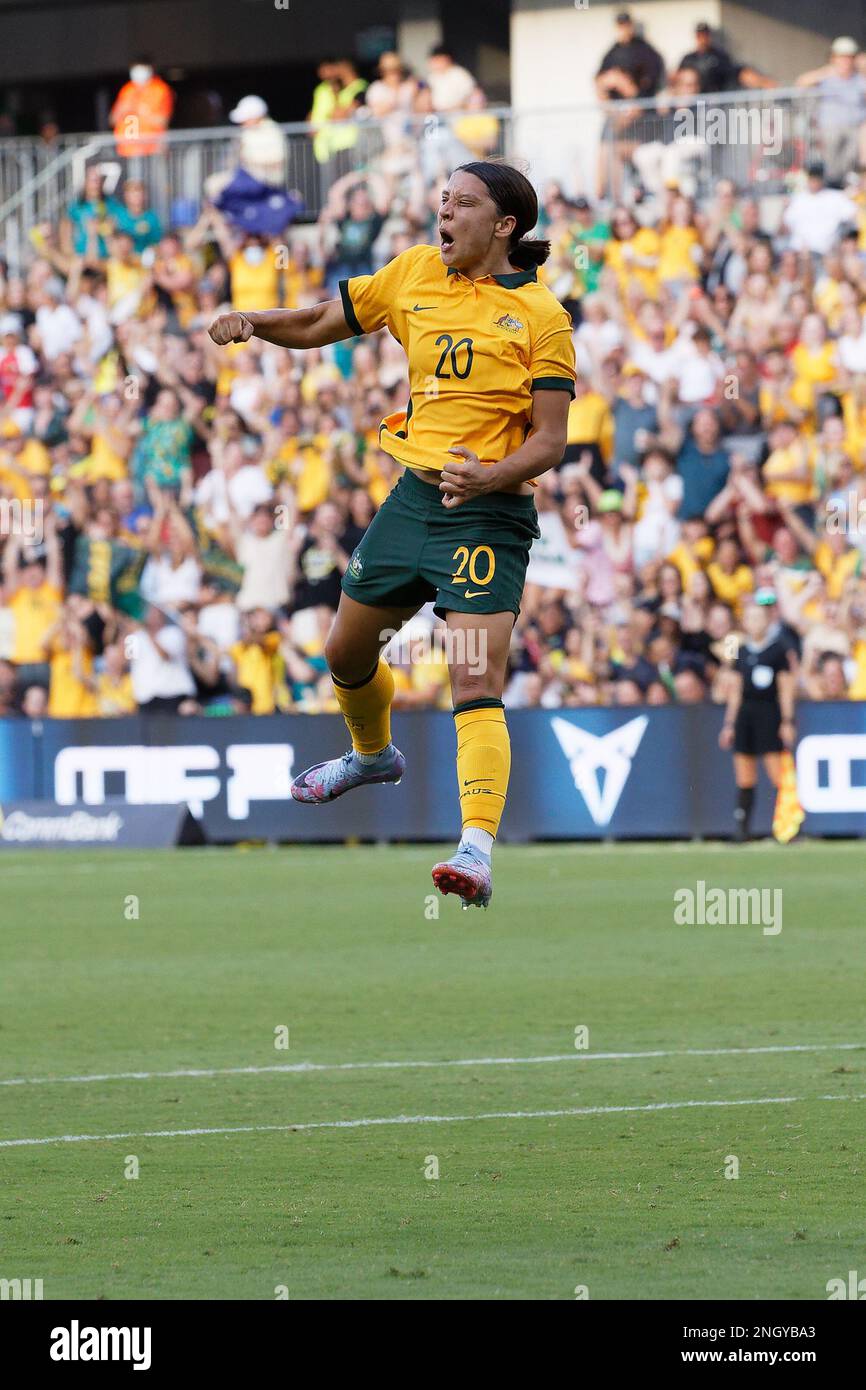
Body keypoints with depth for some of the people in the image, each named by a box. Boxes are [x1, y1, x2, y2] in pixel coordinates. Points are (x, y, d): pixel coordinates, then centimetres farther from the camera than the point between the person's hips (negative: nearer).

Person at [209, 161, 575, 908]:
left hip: (486, 513, -7)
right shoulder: (416, 272, 7)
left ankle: (477, 850, -29)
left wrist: (488, 476, -29)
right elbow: (318, 324, 15)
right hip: (412, 497, 7)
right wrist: (250, 321, -5)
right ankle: (374, 753, 53)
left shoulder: (540, 314, -8)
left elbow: (550, 440, -10)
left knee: (476, 687, -20)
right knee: (347, 654, 23)